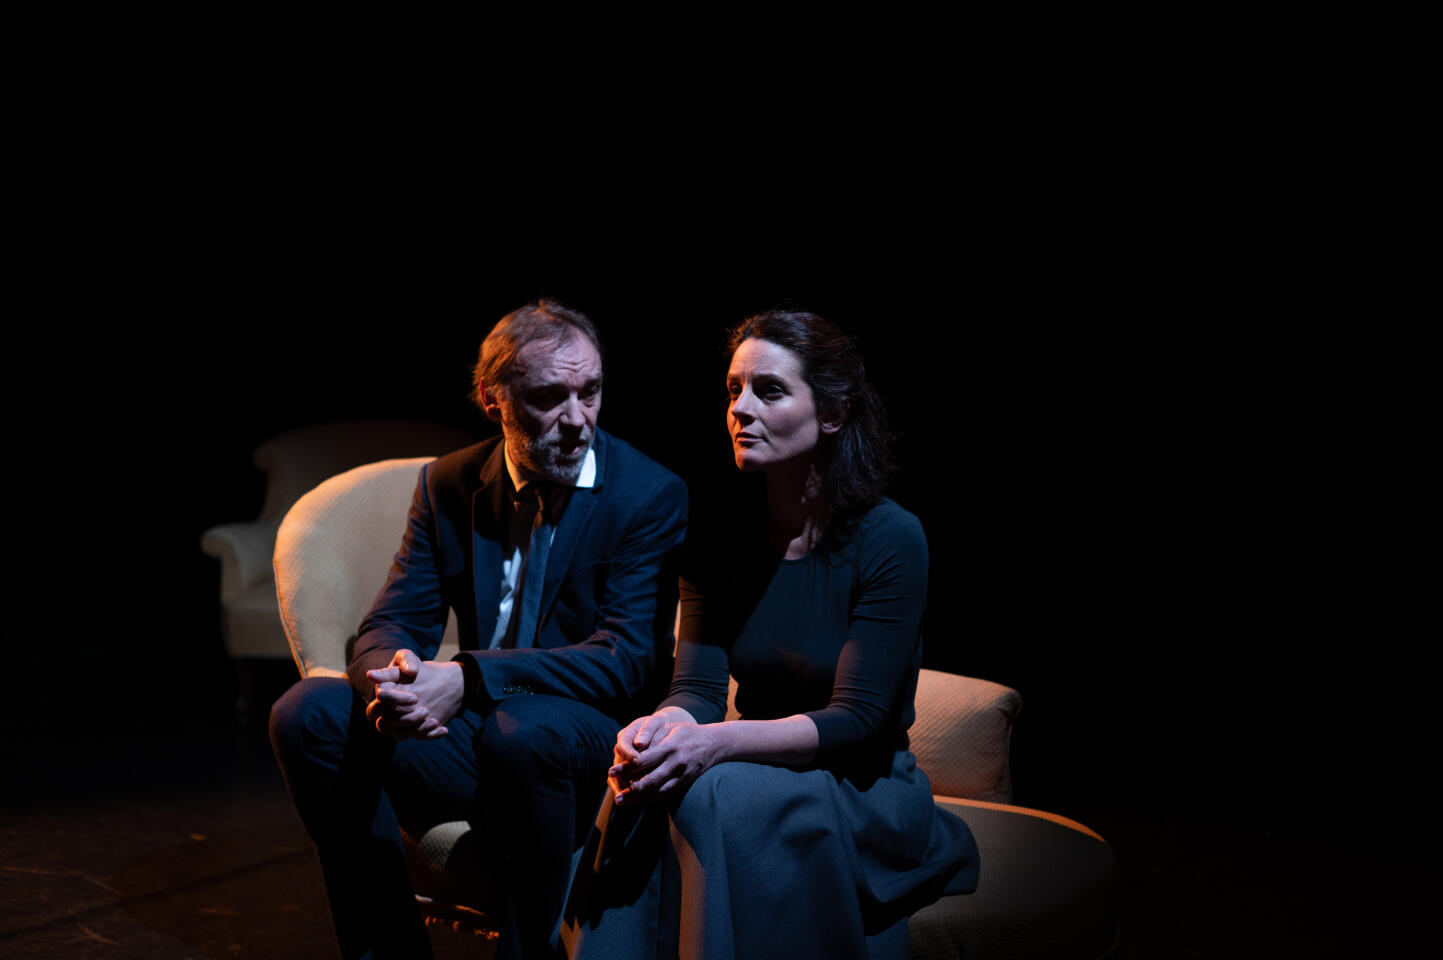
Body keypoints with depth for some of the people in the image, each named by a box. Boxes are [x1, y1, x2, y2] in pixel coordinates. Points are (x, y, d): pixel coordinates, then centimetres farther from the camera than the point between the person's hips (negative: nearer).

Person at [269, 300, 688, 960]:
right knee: (307, 713, -16)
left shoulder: (652, 495, -10)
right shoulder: (449, 484, 5)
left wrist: (469, 679, -31)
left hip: (593, 740, -4)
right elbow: (391, 625, 2)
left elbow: (629, 657, -18)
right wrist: (393, 674, -26)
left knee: (522, 729, -38)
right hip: (470, 735, 5)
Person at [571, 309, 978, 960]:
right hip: (762, 772, 4)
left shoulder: (890, 539, -13)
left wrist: (717, 742, -32)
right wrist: (664, 727, -28)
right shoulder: (717, 539, 3)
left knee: (715, 796, -34)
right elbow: (697, 687, -2)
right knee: (639, 795, -29)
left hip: (864, 792, -4)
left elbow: (857, 720, -17)